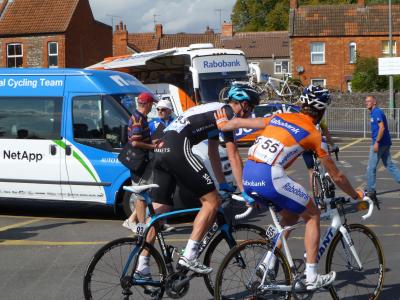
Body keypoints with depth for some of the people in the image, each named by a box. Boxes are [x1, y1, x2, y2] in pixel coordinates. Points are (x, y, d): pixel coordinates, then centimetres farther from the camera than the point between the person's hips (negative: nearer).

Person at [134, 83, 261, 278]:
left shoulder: (215, 111, 31)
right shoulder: (227, 113, 3)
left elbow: (213, 154, 36)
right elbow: (233, 156, -2)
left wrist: (223, 184, 39)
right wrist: (244, 191, 0)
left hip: (161, 149, 10)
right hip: (178, 149, -10)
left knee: (159, 211, 12)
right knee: (212, 201, -5)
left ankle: (142, 267, 13)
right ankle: (188, 257, -10)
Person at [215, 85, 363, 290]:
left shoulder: (278, 118, 19)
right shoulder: (313, 134, 5)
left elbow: (239, 122, 26)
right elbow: (336, 176, 12)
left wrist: (223, 125, 48)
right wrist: (356, 196, 28)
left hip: (247, 175, 7)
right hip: (270, 177, -6)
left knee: (290, 216, 26)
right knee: (312, 215, 13)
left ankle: (267, 265, 21)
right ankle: (311, 277, 10)